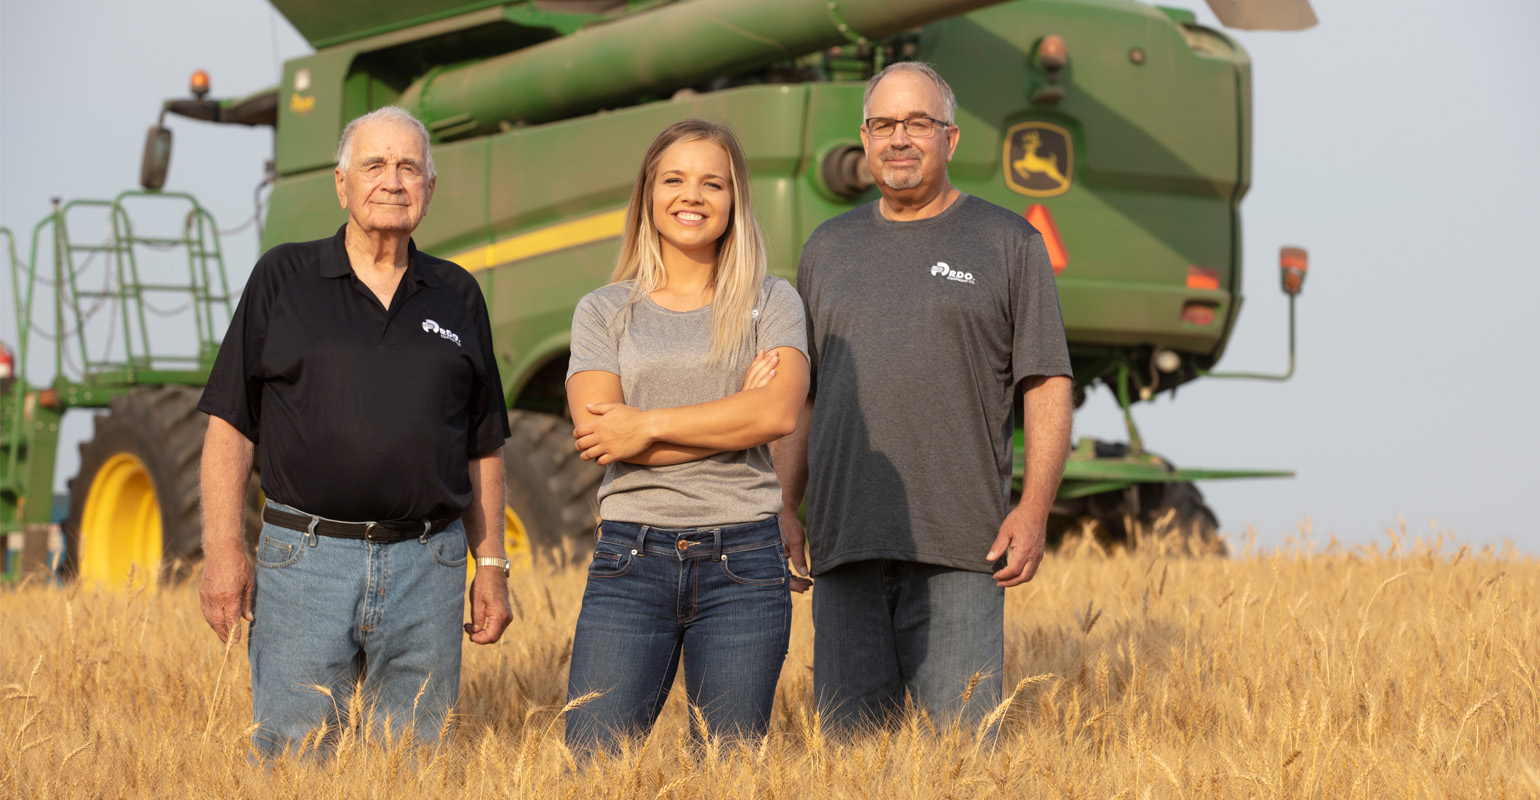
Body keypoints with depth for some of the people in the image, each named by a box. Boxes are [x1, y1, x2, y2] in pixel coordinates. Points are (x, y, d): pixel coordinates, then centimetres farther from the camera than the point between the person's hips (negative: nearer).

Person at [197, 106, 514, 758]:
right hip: (304, 558, -2)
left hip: (427, 567, 2)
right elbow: (230, 420, 1)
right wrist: (223, 549, -7)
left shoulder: (457, 297, 12)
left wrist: (491, 565, 10)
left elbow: (483, 445, 15)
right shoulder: (283, 277, 5)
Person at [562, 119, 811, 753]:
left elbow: (780, 412, -8)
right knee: (590, 758, -7)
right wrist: (735, 413, -8)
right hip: (631, 558, 0)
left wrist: (648, 425, -10)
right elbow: (596, 429, -6)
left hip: (743, 563, 0)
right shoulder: (603, 311, 9)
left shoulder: (770, 302, 9)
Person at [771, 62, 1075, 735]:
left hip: (958, 550, -3)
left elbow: (1048, 384, 1)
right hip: (845, 548, 4)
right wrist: (783, 508, 9)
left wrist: (1034, 508, -10)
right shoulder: (829, 248, 17)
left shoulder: (1008, 243, 6)